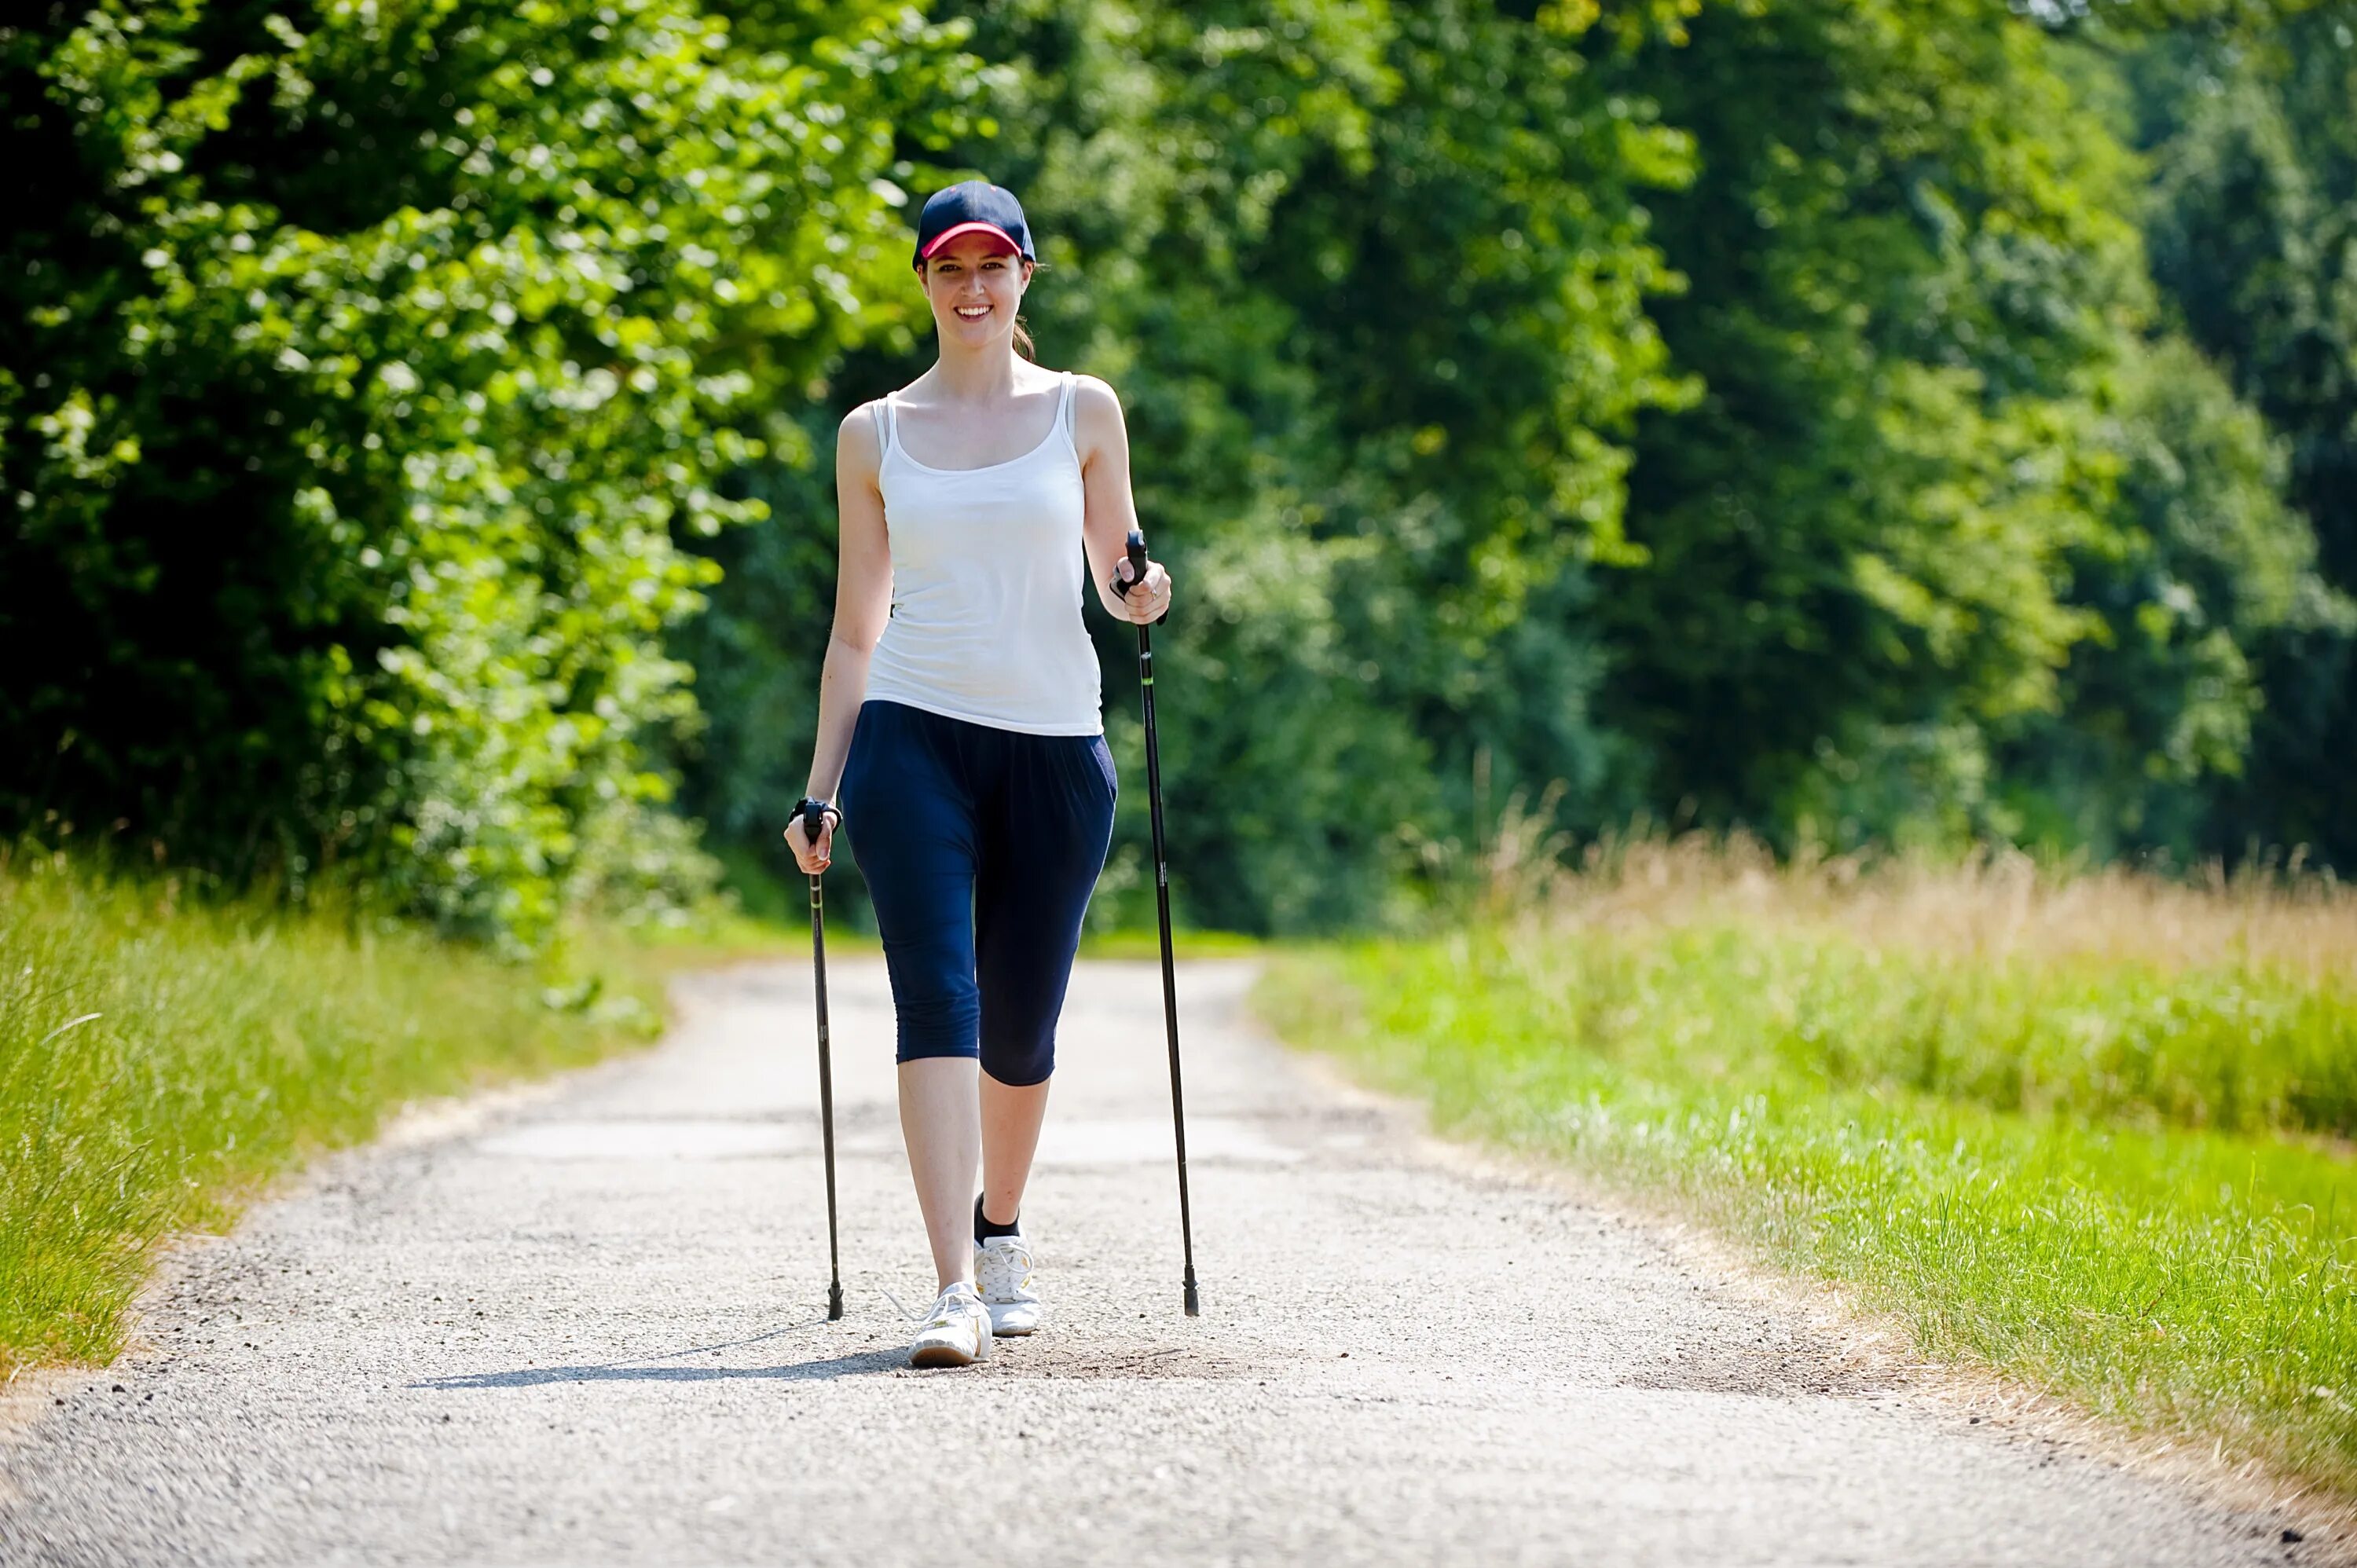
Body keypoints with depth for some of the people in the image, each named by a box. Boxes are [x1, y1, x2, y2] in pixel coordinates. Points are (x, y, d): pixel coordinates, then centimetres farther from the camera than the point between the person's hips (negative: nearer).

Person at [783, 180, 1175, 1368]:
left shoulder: (1082, 412, 8)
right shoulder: (875, 435, 10)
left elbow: (1115, 578, 14)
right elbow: (857, 629, 13)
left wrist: (1138, 591, -10)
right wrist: (819, 791, 9)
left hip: (1054, 745, 1)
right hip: (914, 737, -1)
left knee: (1021, 1024, 7)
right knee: (937, 1000, -15)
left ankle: (1001, 1228, 34)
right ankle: (958, 1288, -21)